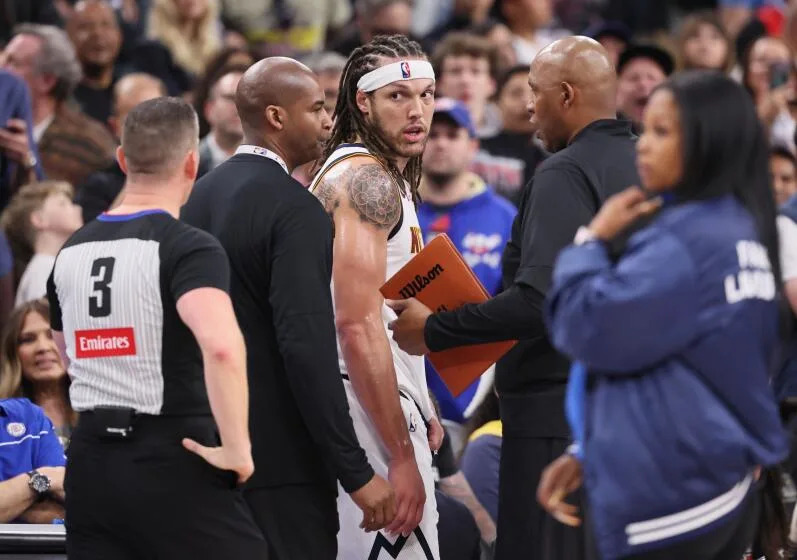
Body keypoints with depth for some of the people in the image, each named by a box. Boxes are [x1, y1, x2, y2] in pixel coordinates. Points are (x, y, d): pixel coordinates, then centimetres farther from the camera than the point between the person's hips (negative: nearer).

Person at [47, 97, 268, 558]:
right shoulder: (189, 248, -13)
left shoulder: (71, 252, 10)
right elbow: (221, 346, -31)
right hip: (174, 467, -6)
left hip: (90, 464, 6)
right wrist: (237, 448, -21)